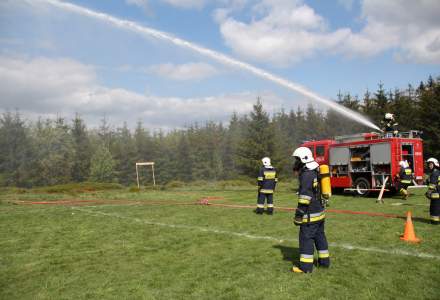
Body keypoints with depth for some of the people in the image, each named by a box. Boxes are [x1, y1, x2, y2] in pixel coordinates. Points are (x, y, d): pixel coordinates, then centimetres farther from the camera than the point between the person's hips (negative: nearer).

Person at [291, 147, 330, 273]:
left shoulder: (307, 175, -19)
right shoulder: (316, 172, 12)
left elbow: (304, 198, -22)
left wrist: (298, 216, -19)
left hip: (310, 215, -10)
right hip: (320, 212, 10)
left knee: (306, 238, -3)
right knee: (320, 236, 18)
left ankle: (306, 266, 2)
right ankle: (324, 260, 28)